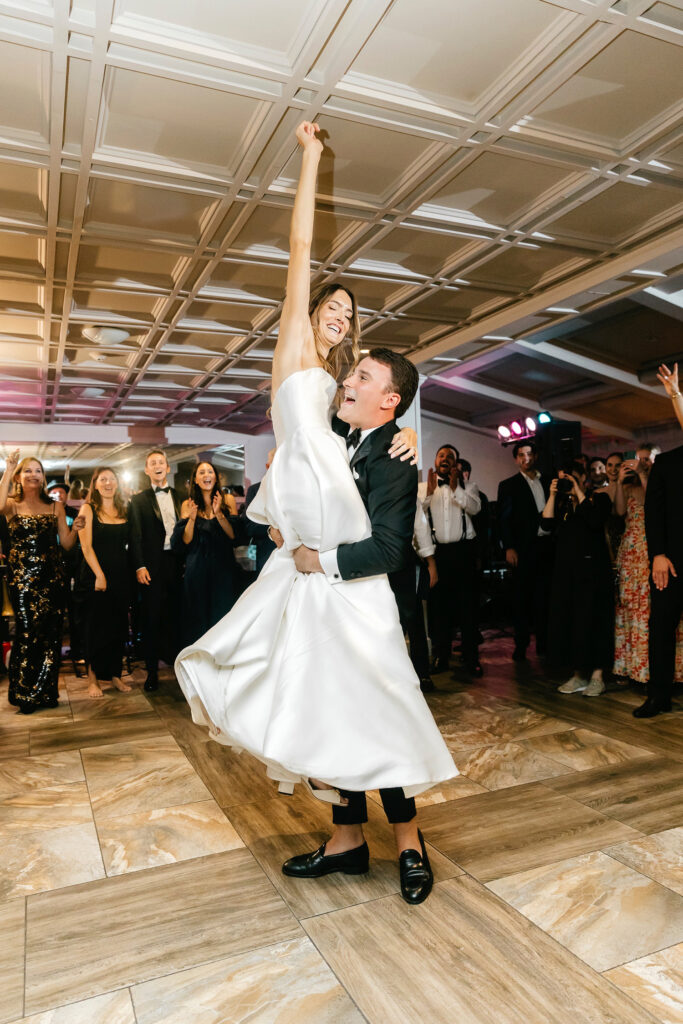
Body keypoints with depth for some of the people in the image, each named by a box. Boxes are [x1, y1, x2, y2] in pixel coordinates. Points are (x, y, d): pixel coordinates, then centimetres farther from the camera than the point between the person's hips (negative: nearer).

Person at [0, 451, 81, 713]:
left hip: (52, 577, 3)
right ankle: (24, 694, 12)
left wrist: (75, 529, -12)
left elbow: (67, 544, 7)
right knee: (27, 633, -5)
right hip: (22, 578, -3)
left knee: (51, 634, 4)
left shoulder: (55, 506, 11)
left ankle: (46, 692, 18)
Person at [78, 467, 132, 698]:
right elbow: (86, 546, -9)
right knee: (97, 626, 2)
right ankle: (93, 677, 13)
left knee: (118, 626, 9)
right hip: (96, 575, -4)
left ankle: (115, 674, 20)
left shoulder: (123, 510, 9)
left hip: (121, 575, 4)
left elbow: (128, 543, 9)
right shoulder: (89, 509, -3)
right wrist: (99, 575, -15)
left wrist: (132, 571, -3)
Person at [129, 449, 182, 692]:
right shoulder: (138, 500, 5)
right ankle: (152, 671, 12)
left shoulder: (180, 497, 12)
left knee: (177, 615, 7)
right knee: (151, 618, 3)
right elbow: (136, 536, 0)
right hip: (153, 565, -2)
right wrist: (139, 566, -9)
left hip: (177, 562, 2)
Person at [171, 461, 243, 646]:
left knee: (224, 615, 5)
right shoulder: (188, 505, 3)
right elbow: (184, 543, -2)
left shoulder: (227, 501, 4)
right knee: (199, 618, 5)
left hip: (224, 568, 1)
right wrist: (191, 519, -17)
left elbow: (234, 535, -5)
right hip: (197, 571, 0)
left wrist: (219, 514, -18)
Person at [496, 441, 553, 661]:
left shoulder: (547, 483, 14)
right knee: (522, 597, 2)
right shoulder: (508, 485, 3)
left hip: (546, 546, 3)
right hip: (523, 548, -3)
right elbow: (504, 519, -2)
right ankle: (521, 644, 10)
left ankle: (543, 642, 17)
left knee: (544, 595, 7)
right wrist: (509, 547, -11)